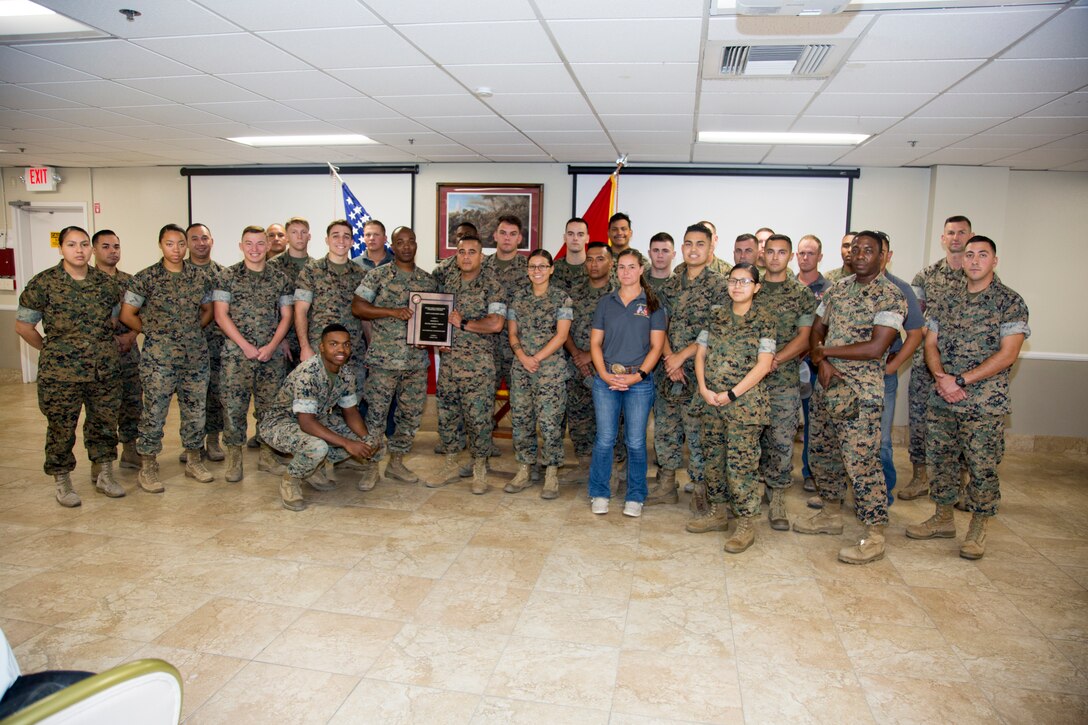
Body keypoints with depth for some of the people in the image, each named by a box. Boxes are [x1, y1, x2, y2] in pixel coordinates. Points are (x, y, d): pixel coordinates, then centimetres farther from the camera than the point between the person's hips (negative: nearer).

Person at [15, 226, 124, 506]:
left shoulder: (106, 282, 4)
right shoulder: (43, 283, -7)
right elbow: (23, 326, -1)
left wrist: (97, 346, 11)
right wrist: (51, 350, 3)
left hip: (105, 370, 3)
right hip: (60, 374, -3)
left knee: (104, 424, 13)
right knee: (61, 429, 7)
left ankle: (103, 475, 30)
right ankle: (62, 482, 24)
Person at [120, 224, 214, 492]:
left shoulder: (200, 278, 5)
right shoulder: (145, 278, -5)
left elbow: (208, 311, 17)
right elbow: (127, 314, -1)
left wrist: (193, 330, 7)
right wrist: (154, 331, 3)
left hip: (196, 356, 4)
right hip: (159, 358, -3)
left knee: (195, 411, 11)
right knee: (154, 412, 1)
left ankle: (193, 461, 26)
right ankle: (148, 468, 15)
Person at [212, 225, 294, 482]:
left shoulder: (280, 278, 8)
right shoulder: (228, 275, 1)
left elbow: (286, 316, 7)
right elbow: (220, 314, -4)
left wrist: (271, 346, -6)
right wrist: (245, 345, -11)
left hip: (272, 353, 2)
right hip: (237, 352, -2)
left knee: (269, 405, 6)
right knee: (234, 405, -2)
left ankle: (267, 455, 19)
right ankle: (233, 458, 11)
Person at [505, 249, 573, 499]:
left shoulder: (562, 297, -1)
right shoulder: (518, 297, 10)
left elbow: (561, 335, -7)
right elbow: (512, 333, 10)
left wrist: (537, 358, -13)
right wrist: (522, 356, -8)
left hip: (551, 367, -4)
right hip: (521, 367, 4)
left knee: (550, 421, -5)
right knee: (520, 419, 6)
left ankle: (551, 476, 7)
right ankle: (523, 472, 19)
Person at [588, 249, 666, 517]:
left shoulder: (653, 305, 4)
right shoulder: (606, 302, 10)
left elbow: (656, 346, 0)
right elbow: (595, 342, 7)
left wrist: (637, 375, -12)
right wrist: (604, 374, -7)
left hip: (639, 381, -1)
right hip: (606, 379, 1)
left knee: (636, 442, 3)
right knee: (604, 439, 3)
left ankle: (635, 498, 17)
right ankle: (599, 494, 18)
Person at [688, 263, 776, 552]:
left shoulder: (763, 320, -4)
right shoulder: (716, 316, 9)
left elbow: (763, 365, -11)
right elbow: (700, 354, 10)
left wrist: (732, 394, -15)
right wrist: (703, 388, -5)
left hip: (744, 401, -5)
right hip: (711, 400, 5)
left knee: (741, 462, -4)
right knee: (714, 457, 12)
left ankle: (746, 523, 7)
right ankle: (717, 512, 27)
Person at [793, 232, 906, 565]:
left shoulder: (891, 296, -10)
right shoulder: (837, 289, 12)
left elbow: (876, 348, -19)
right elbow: (816, 330, 13)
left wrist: (825, 350, -11)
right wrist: (822, 361, -7)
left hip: (861, 392, -7)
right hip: (826, 385, 8)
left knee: (860, 461, -8)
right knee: (823, 452, 16)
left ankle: (874, 536, 2)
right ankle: (830, 515, 33)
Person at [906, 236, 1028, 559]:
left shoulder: (1010, 302, -4)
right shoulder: (948, 301, 11)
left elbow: (1008, 354, -12)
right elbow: (930, 344, 10)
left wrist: (960, 381, -17)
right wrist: (941, 377, -9)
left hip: (985, 403, -5)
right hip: (941, 400, 5)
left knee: (982, 467, 3)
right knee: (941, 460, 12)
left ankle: (978, 530, 19)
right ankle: (943, 519, 28)